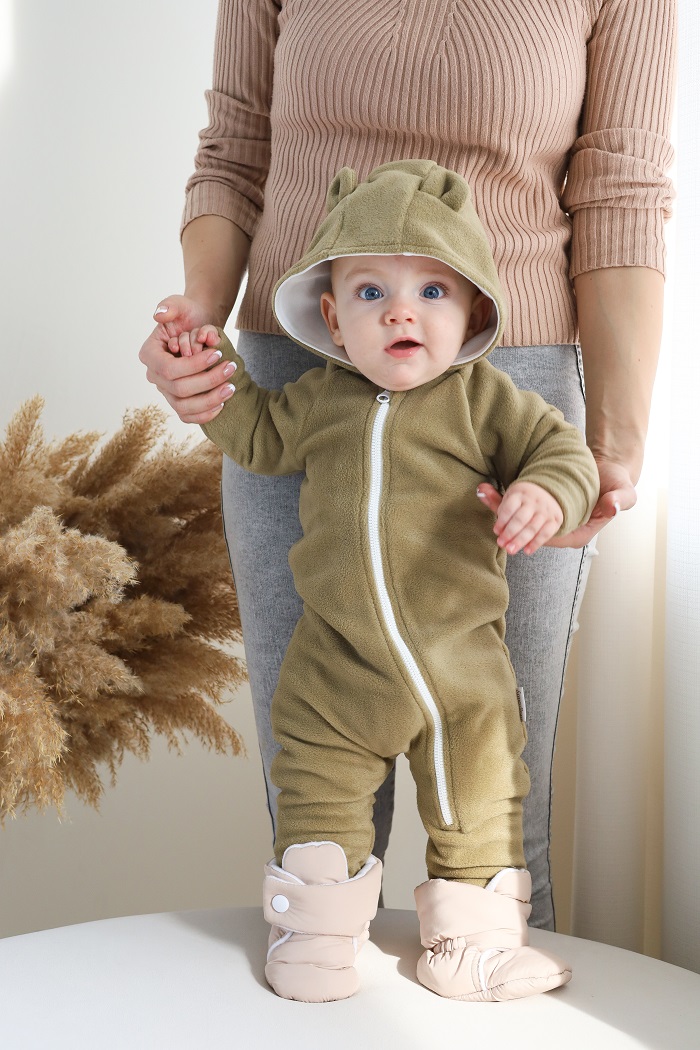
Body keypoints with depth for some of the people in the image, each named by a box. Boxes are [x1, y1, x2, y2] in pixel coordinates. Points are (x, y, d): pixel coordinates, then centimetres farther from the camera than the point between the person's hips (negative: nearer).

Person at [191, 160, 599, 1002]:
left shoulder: (482, 398, -7)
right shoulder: (317, 401, 3)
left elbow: (559, 447, -8)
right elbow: (257, 434, 21)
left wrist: (547, 494, -29)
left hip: (461, 663, -1)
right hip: (336, 663, 2)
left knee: (478, 805, 11)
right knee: (318, 795, 7)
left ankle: (472, 942, 29)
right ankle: (313, 928, 26)